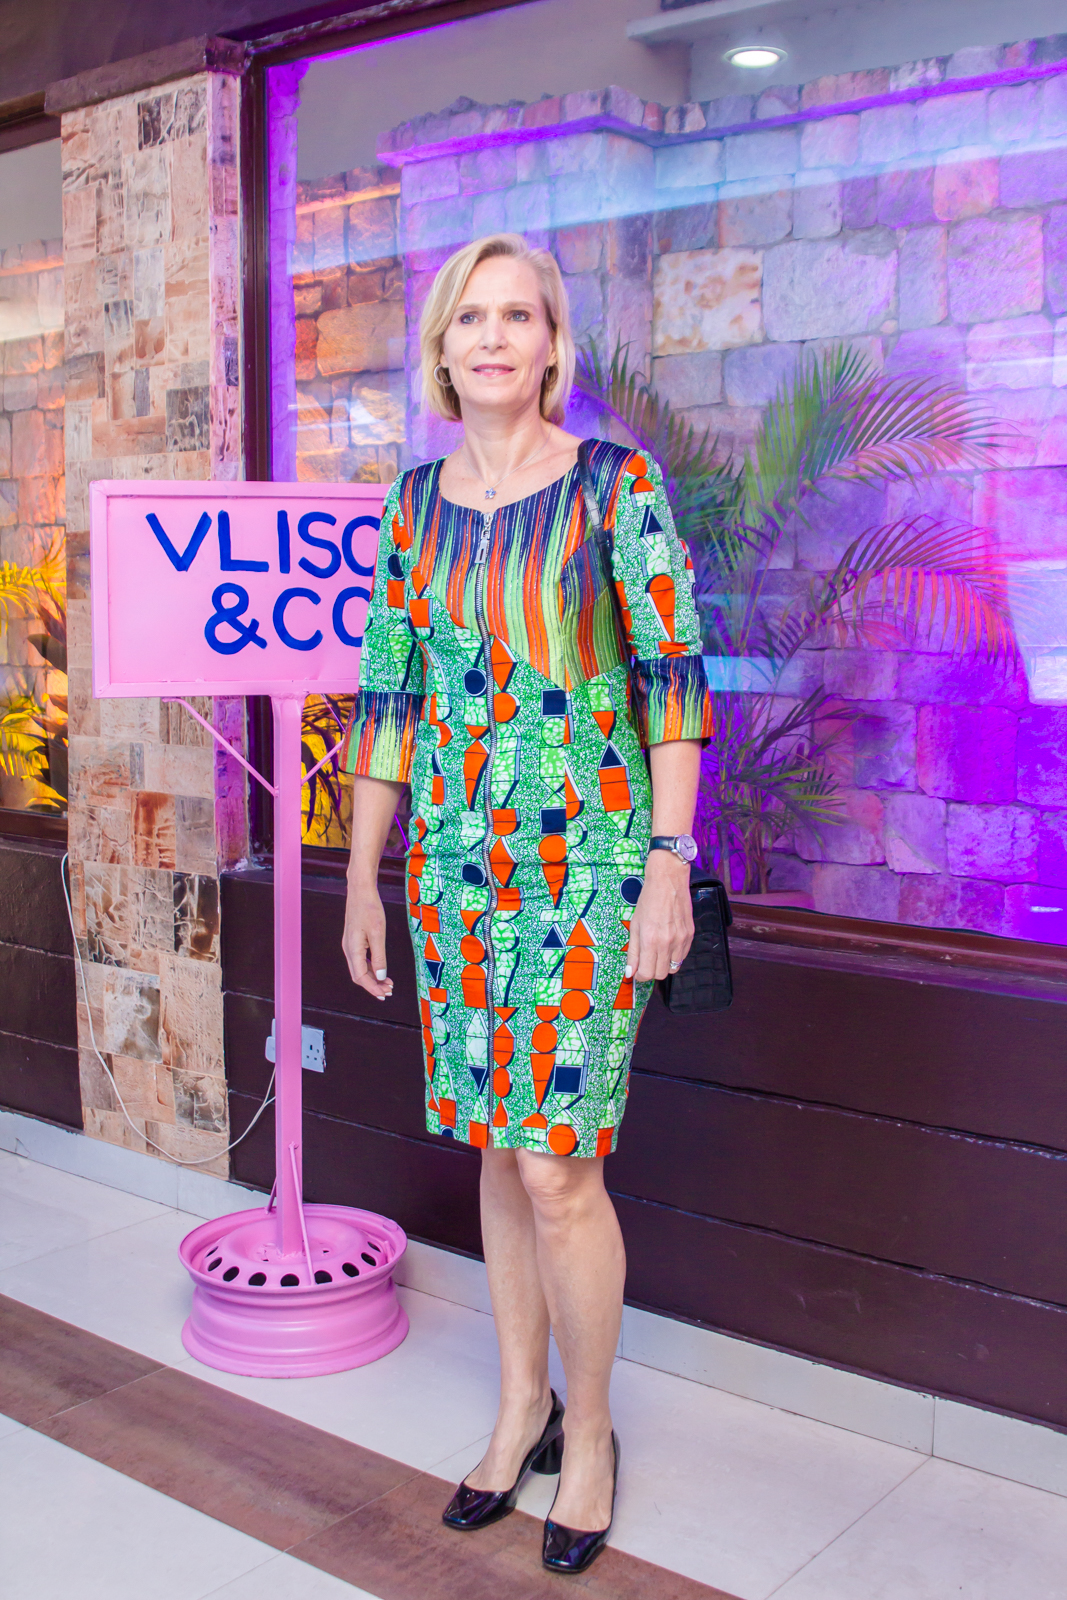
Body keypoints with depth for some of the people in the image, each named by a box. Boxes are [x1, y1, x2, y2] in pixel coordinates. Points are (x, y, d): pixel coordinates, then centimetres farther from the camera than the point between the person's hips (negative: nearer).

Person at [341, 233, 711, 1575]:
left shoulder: (614, 483, -6)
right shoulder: (416, 497, 7)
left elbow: (674, 670, -8)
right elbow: (389, 692, 9)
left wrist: (671, 861, -14)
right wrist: (363, 874, 9)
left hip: (588, 854, -4)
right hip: (458, 853, 5)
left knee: (556, 1167, -4)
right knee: (499, 1143, 14)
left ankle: (589, 1433, 20)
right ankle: (522, 1409, 32)